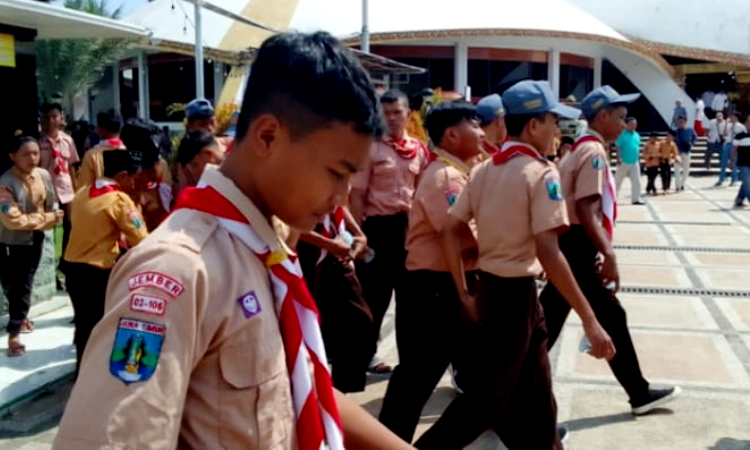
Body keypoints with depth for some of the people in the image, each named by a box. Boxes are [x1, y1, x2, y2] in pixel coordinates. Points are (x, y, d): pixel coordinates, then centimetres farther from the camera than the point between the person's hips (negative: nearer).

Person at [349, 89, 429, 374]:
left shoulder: (418, 149, 6)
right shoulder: (371, 148, -7)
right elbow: (357, 196, -8)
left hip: (409, 225, 5)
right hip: (379, 226, -4)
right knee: (375, 294, 5)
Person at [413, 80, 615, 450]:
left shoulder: (483, 170, 6)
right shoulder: (540, 173, -15)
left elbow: (452, 231, 4)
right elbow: (548, 253, -23)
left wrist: (463, 294, 8)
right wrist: (589, 320, -21)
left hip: (488, 286, 8)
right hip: (516, 293, -8)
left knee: (534, 391, 20)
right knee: (486, 399, 4)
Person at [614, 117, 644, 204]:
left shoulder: (637, 135, 11)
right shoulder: (622, 134, -9)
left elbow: (638, 148, 17)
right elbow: (618, 147, -12)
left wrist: (638, 160, 17)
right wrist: (618, 158, -20)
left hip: (635, 163, 5)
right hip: (624, 162, -5)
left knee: (636, 182, 1)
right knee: (618, 181, 6)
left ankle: (636, 199, 5)